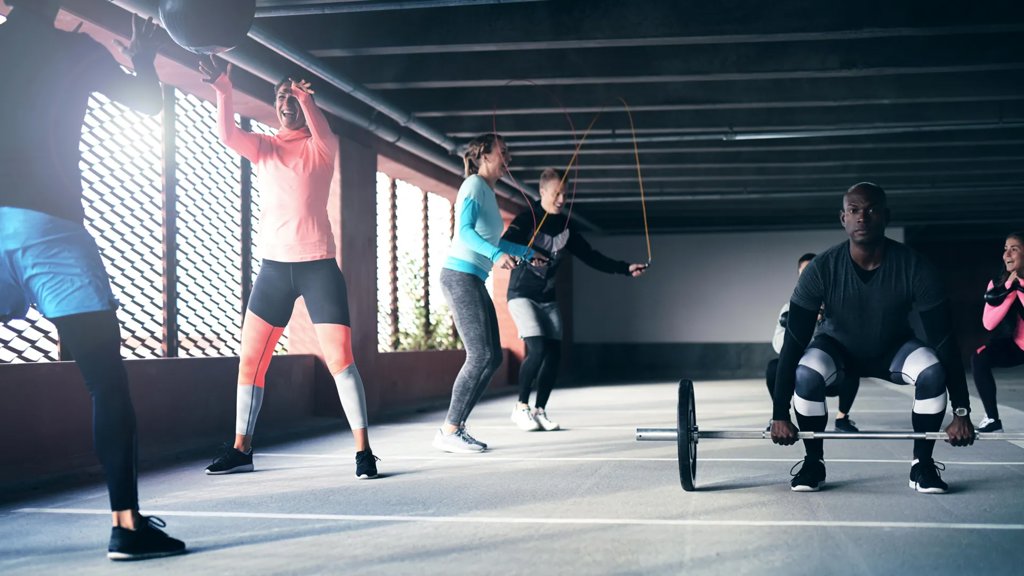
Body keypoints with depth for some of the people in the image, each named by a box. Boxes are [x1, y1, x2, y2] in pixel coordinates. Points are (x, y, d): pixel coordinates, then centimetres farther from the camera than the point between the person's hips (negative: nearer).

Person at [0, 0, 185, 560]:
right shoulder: (75, 49, 7)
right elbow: (147, 101, 17)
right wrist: (144, 57, 36)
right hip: (46, 220, -3)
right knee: (107, 380, 0)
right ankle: (126, 524, -5)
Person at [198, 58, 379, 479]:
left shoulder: (322, 148, 2)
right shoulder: (263, 147, 9)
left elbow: (323, 133, -22)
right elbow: (227, 135, -11)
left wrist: (305, 99, -42)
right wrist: (223, 90, -28)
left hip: (318, 265, -3)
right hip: (274, 266, 3)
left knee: (339, 357, -10)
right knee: (250, 359, 5)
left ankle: (363, 451, -5)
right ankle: (241, 450, 16)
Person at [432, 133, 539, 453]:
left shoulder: (488, 192, 21)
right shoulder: (474, 184, -6)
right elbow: (464, 230, -18)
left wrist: (528, 253, 40)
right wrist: (496, 254, -33)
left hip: (475, 282, 10)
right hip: (460, 276, -10)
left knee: (493, 357, 6)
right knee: (480, 355, -13)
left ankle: (457, 427, 9)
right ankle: (448, 432, -7)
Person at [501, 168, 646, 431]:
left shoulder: (565, 226, 6)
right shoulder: (528, 218, -12)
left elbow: (591, 257, 9)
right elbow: (506, 243, -27)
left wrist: (625, 268, 0)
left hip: (547, 298, 6)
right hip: (522, 294, -6)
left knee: (554, 355, -2)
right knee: (537, 350, -19)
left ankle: (539, 410, 11)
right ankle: (521, 407, -4)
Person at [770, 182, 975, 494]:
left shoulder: (914, 268, -28)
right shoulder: (822, 268, -29)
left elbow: (944, 338, -24)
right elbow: (794, 341, -27)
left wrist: (962, 412, -26)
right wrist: (780, 414, -30)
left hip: (894, 348, 1)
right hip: (838, 346, -1)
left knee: (934, 372, -31)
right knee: (806, 375, -33)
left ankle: (923, 465, -9)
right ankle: (813, 462, -10)